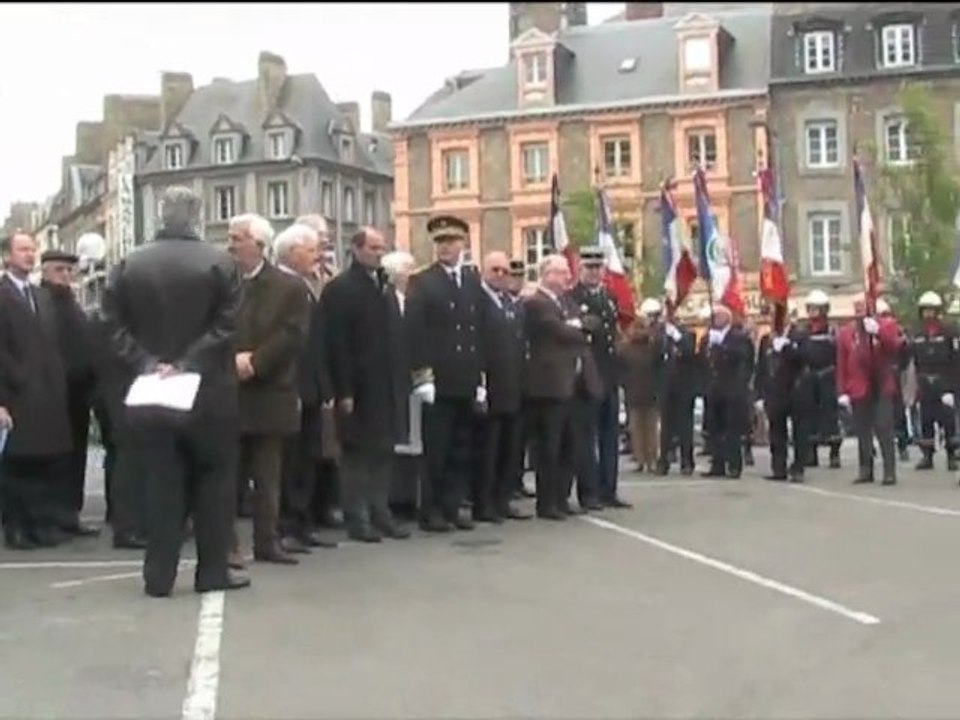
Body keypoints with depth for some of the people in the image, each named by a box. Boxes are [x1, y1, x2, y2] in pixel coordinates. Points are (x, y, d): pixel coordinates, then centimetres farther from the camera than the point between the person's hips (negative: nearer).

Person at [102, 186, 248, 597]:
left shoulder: (128, 265, 3)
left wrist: (147, 363, -6)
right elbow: (226, 326, -14)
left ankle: (159, 575, 8)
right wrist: (188, 364, -13)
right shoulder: (221, 263, -7)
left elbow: (116, 326, -2)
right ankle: (212, 571, 10)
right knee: (213, 481, 7)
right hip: (209, 391, -3)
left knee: (162, 484, 7)